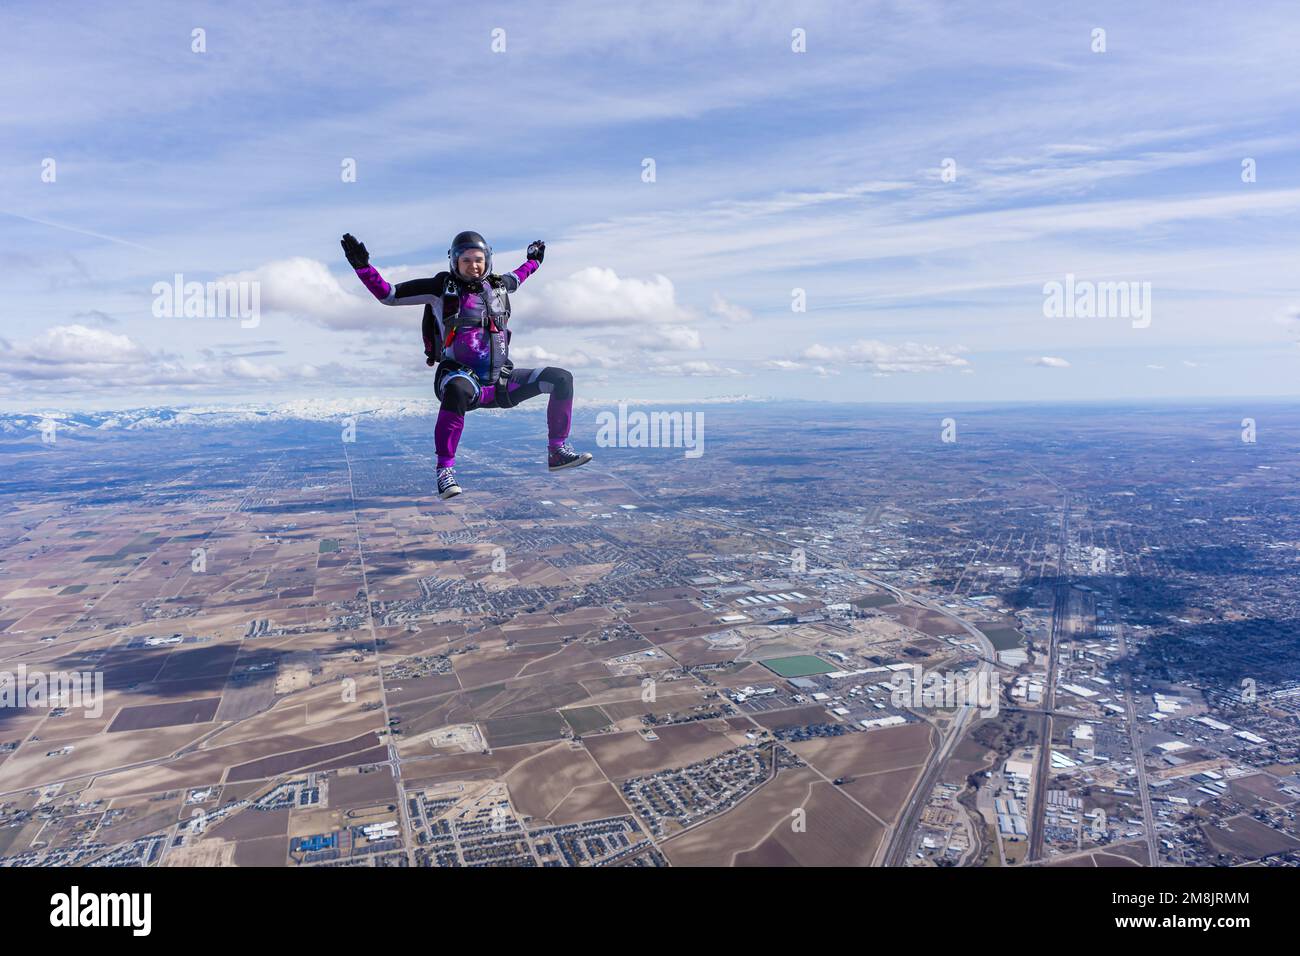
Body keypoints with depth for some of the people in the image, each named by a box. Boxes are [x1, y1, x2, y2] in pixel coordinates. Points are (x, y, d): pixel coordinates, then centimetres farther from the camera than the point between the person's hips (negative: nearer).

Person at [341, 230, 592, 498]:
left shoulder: (497, 284, 10)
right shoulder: (442, 287, -3)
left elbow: (515, 279, 37)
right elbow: (388, 295, 0)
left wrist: (533, 261, 48)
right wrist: (362, 266, -12)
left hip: (500, 383, 5)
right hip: (463, 378, -5)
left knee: (561, 379, -4)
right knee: (458, 388, -44)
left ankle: (557, 453, 6)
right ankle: (445, 470, -33)